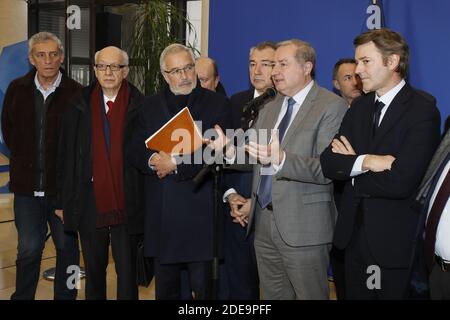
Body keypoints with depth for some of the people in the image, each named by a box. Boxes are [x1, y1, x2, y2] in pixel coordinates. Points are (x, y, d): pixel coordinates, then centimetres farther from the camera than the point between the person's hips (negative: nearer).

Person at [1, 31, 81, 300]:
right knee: (29, 248, 9)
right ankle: (22, 296, 24)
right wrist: (25, 161, 10)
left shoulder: (76, 94, -9)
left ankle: (65, 296, 25)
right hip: (27, 186, 2)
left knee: (67, 247, 10)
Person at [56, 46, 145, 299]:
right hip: (90, 205, 3)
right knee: (93, 272, 16)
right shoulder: (80, 107, 4)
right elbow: (67, 157, 6)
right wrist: (64, 201, 4)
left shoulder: (140, 107, -4)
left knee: (127, 273, 6)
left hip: (126, 205, -3)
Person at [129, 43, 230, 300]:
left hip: (200, 212, -4)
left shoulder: (217, 103, -1)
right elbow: (135, 151, 10)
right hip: (161, 213, 5)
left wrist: (176, 163, -15)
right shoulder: (151, 106, 13)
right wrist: (152, 160, -11)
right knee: (165, 287, 16)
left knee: (203, 286, 2)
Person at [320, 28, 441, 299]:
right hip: (354, 232, 6)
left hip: (396, 239, -6)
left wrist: (350, 167, -8)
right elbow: (328, 162, -2)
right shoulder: (359, 107, 8)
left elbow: (400, 182, -24)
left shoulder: (423, 109, -14)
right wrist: (364, 162, -22)